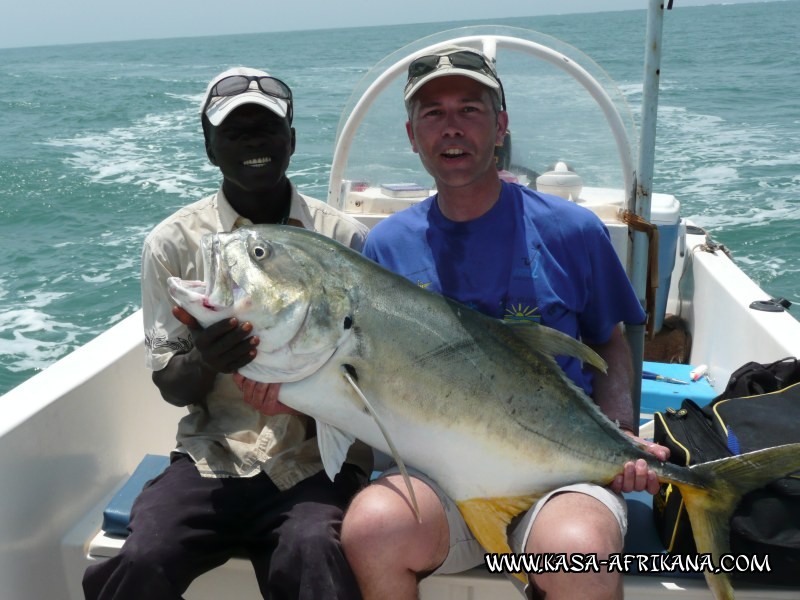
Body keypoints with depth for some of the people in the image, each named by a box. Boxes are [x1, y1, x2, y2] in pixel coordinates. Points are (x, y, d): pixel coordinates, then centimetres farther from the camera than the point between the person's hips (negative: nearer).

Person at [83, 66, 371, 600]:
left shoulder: (343, 237, 3)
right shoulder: (174, 242, 3)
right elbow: (170, 387, 4)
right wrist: (206, 361, -19)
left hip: (318, 460, -1)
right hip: (212, 459, 2)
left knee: (314, 553, -31)